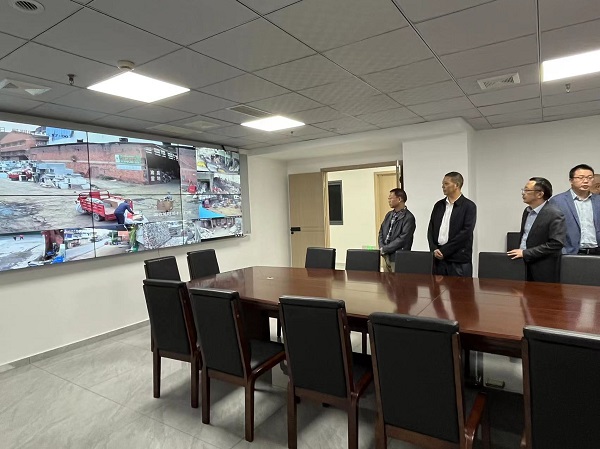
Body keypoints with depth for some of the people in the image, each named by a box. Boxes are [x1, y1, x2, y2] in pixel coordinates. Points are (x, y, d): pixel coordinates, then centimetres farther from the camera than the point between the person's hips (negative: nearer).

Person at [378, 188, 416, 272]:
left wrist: (384, 249, -13)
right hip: (386, 256, 7)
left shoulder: (409, 217, -11)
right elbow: (381, 232, 13)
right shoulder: (389, 214, 12)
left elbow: (402, 239, -17)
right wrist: (382, 247, -4)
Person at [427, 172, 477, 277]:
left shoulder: (469, 206, -3)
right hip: (438, 258, 4)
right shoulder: (438, 205, 13)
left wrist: (444, 251, -12)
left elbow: (465, 233, -11)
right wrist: (434, 249, -5)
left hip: (459, 261, -4)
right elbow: (431, 229, 11)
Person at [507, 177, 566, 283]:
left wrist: (525, 253, -20)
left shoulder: (554, 214, -14)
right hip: (524, 264, 7)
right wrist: (519, 251, 5)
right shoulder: (527, 211, 11)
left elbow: (556, 244, -21)